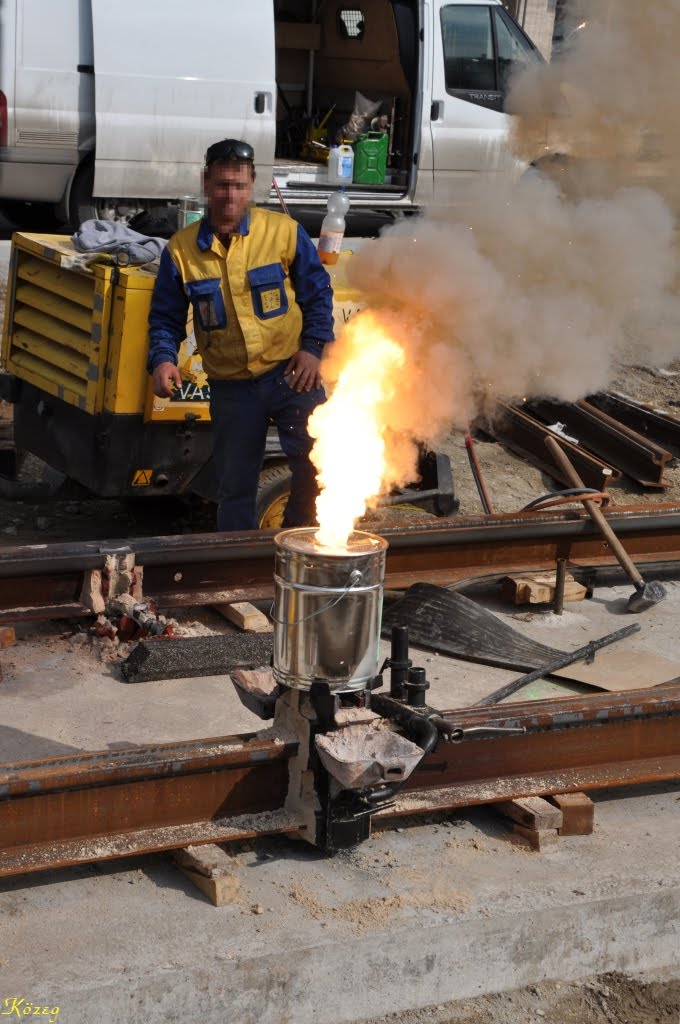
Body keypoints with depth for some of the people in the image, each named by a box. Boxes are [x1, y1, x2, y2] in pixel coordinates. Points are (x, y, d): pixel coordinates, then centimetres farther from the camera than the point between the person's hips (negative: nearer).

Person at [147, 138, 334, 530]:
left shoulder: (285, 232, -5)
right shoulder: (181, 249, -1)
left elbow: (317, 292, 4)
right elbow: (166, 318, 6)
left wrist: (312, 347, -6)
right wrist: (163, 359, -12)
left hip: (289, 372, -1)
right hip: (231, 387, 2)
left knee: (316, 461, -15)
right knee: (235, 487, 10)